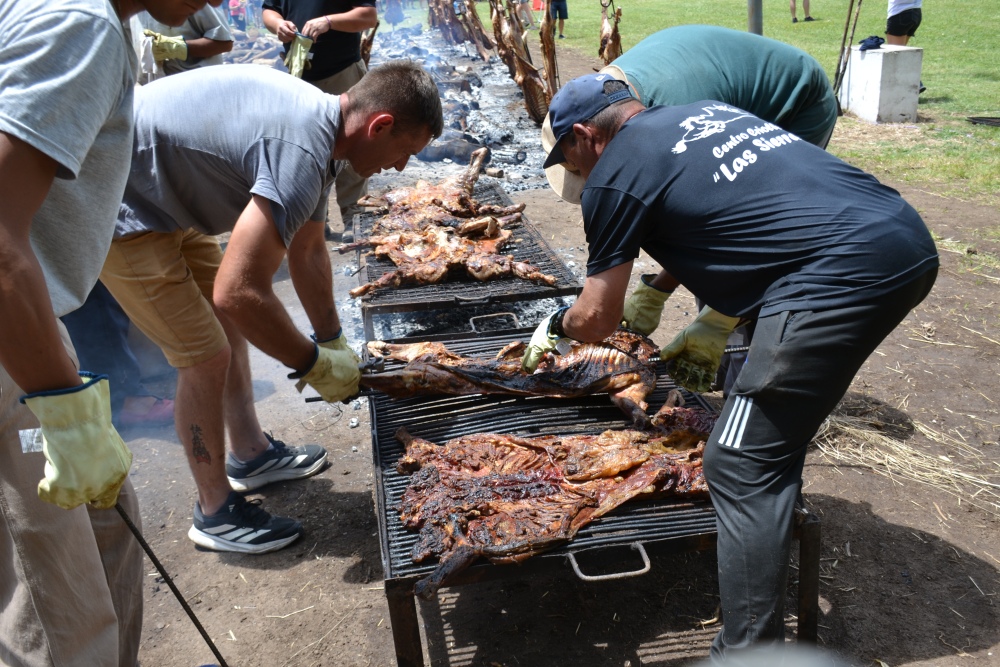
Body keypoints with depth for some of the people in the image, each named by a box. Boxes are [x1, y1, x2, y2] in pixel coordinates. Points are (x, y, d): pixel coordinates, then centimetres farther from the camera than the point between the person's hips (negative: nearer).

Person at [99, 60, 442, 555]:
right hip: (120, 210, -10)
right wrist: (315, 364, -21)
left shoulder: (319, 120, 1)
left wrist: (332, 342, 11)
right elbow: (241, 292, -36)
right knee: (207, 355, -6)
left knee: (229, 320, 17)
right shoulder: (302, 151, -31)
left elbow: (307, 248, 11)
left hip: (162, 196, 10)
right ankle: (216, 512, 13)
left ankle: (251, 454, 33)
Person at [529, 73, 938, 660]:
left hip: (846, 275, -10)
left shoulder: (614, 175, 0)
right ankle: (776, 534, 46)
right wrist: (714, 328, 27)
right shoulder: (704, 112, 23)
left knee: (742, 466, -3)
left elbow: (597, 318, 7)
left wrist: (554, 327, 29)